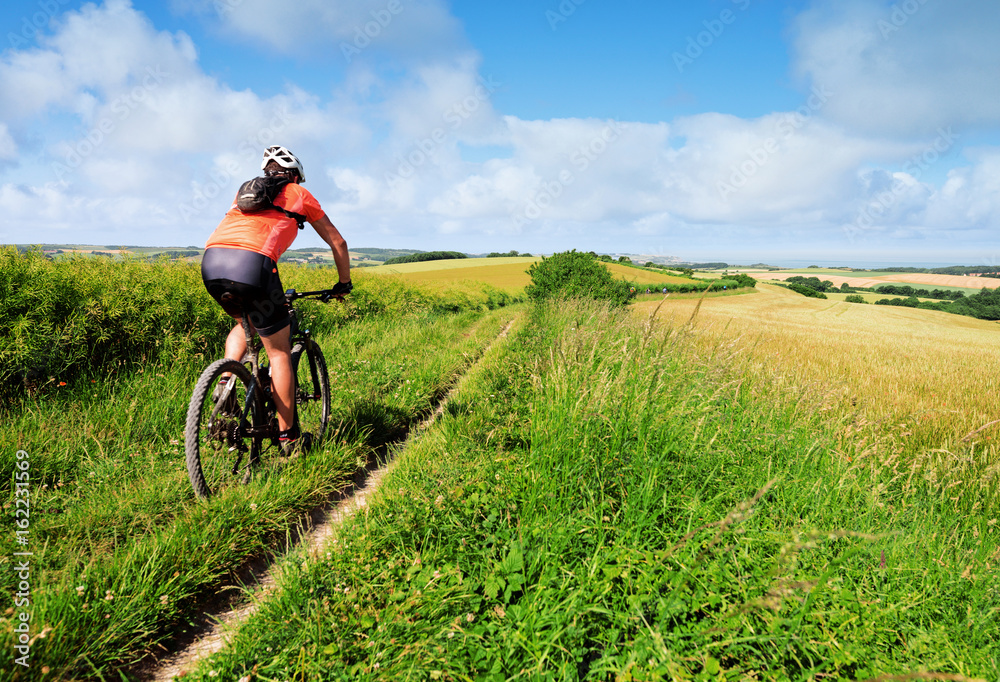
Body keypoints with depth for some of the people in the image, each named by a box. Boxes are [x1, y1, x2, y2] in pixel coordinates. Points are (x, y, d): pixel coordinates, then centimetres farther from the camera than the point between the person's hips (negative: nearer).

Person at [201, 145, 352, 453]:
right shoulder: (299, 194, 24)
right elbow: (338, 243, 27)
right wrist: (344, 284, 40)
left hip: (211, 261, 5)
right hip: (251, 263, -5)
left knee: (243, 324, 34)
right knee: (279, 352, 9)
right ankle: (288, 437, 16)